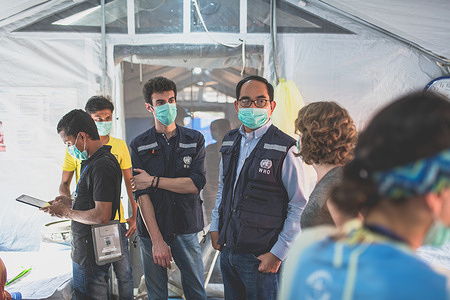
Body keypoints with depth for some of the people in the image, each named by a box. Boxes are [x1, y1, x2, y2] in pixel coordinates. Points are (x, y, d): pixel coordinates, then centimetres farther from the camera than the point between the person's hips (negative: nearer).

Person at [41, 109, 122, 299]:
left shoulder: (102, 166, -21)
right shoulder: (93, 162, 12)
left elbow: (102, 216, -26)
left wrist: (66, 212, -14)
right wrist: (71, 203, 9)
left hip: (90, 259, -10)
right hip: (85, 253, 10)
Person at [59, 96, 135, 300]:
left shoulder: (120, 146, 4)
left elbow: (129, 183, 8)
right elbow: (64, 184, 7)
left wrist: (135, 215, 4)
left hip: (115, 219, 1)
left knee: (124, 273, 3)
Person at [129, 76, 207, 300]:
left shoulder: (195, 140, 1)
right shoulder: (139, 146, -1)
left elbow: (196, 184, -10)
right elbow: (141, 194, -9)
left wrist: (154, 180, -12)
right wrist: (157, 240, -16)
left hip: (186, 230, 0)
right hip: (151, 231, 0)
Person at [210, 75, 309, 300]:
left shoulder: (284, 149, -14)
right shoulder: (229, 142, 7)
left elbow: (300, 208, -13)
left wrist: (278, 253, -13)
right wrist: (215, 226, 15)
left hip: (261, 258, -6)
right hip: (227, 251, 6)